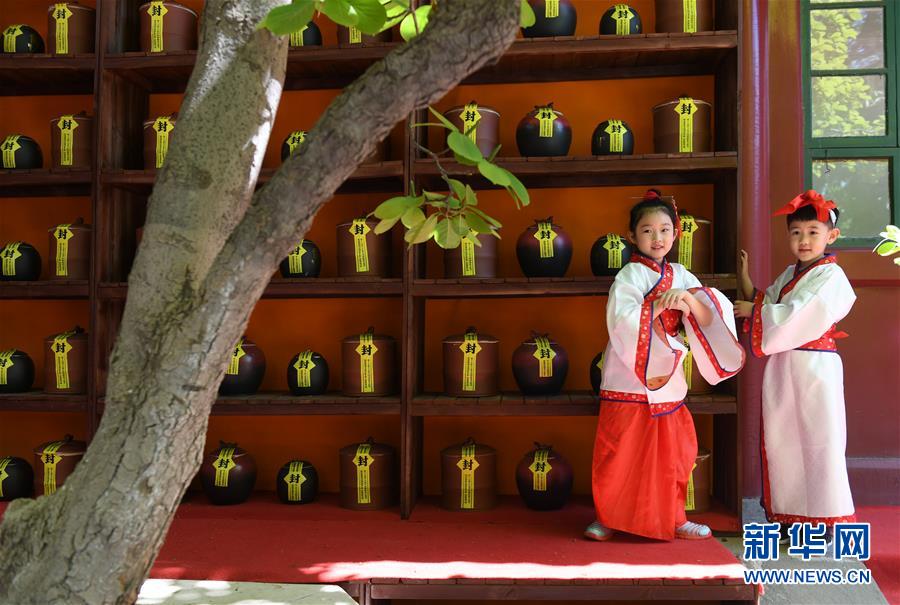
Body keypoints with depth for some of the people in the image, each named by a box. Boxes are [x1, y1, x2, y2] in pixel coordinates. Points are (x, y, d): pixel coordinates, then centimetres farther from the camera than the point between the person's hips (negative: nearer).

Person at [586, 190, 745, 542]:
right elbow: (622, 322, -20)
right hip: (630, 378, -5)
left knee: (672, 453, 11)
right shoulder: (630, 276, -7)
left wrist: (688, 298, -19)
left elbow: (707, 319, -1)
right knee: (620, 454, 1)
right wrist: (658, 305, -25)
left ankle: (673, 519, 26)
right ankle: (607, 517, 18)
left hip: (667, 379, 5)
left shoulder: (680, 276, 9)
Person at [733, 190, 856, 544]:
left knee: (817, 441, -1)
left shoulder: (830, 276, -9)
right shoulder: (789, 275, 15)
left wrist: (754, 311, -10)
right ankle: (791, 516, 21)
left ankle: (824, 519, 10)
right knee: (781, 441, 10)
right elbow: (764, 305, 16)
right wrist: (746, 279, 6)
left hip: (814, 367, -8)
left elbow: (797, 318, -19)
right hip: (781, 368, 8)